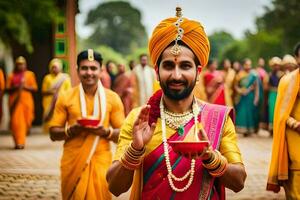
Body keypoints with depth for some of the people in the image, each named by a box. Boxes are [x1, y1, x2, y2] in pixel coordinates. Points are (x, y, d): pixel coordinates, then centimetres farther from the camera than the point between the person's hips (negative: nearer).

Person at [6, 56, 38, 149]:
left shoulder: (30, 74, 9)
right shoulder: (11, 75, 10)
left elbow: (35, 88, 5)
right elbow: (7, 89, 8)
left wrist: (25, 87, -11)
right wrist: (15, 87, -11)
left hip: (26, 100, 0)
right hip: (15, 100, 0)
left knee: (25, 121, -1)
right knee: (16, 121, -9)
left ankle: (21, 142, 17)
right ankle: (18, 142, -6)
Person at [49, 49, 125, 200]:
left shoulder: (112, 98, 2)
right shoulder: (65, 97, 2)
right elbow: (53, 133, 3)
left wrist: (106, 131, -15)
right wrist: (72, 129, -15)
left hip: (100, 162, 0)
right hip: (73, 162, 0)